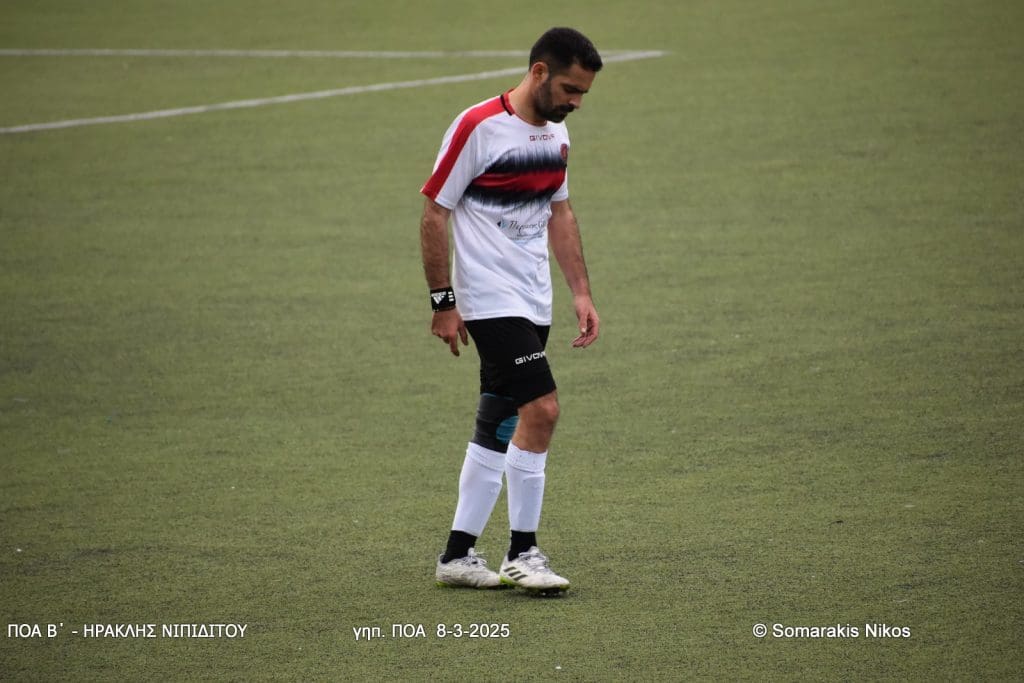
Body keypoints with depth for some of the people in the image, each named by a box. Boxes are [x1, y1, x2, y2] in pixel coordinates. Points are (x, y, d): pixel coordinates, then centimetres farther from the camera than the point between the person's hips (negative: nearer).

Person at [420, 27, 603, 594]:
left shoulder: (556, 133, 10)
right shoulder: (477, 127, -14)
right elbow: (434, 212, -11)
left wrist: (581, 291, 15)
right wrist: (443, 302, -12)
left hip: (533, 306, 8)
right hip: (490, 301, -8)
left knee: (497, 433, 9)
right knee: (540, 408, -17)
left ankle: (457, 556, 16)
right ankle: (522, 553, -8)